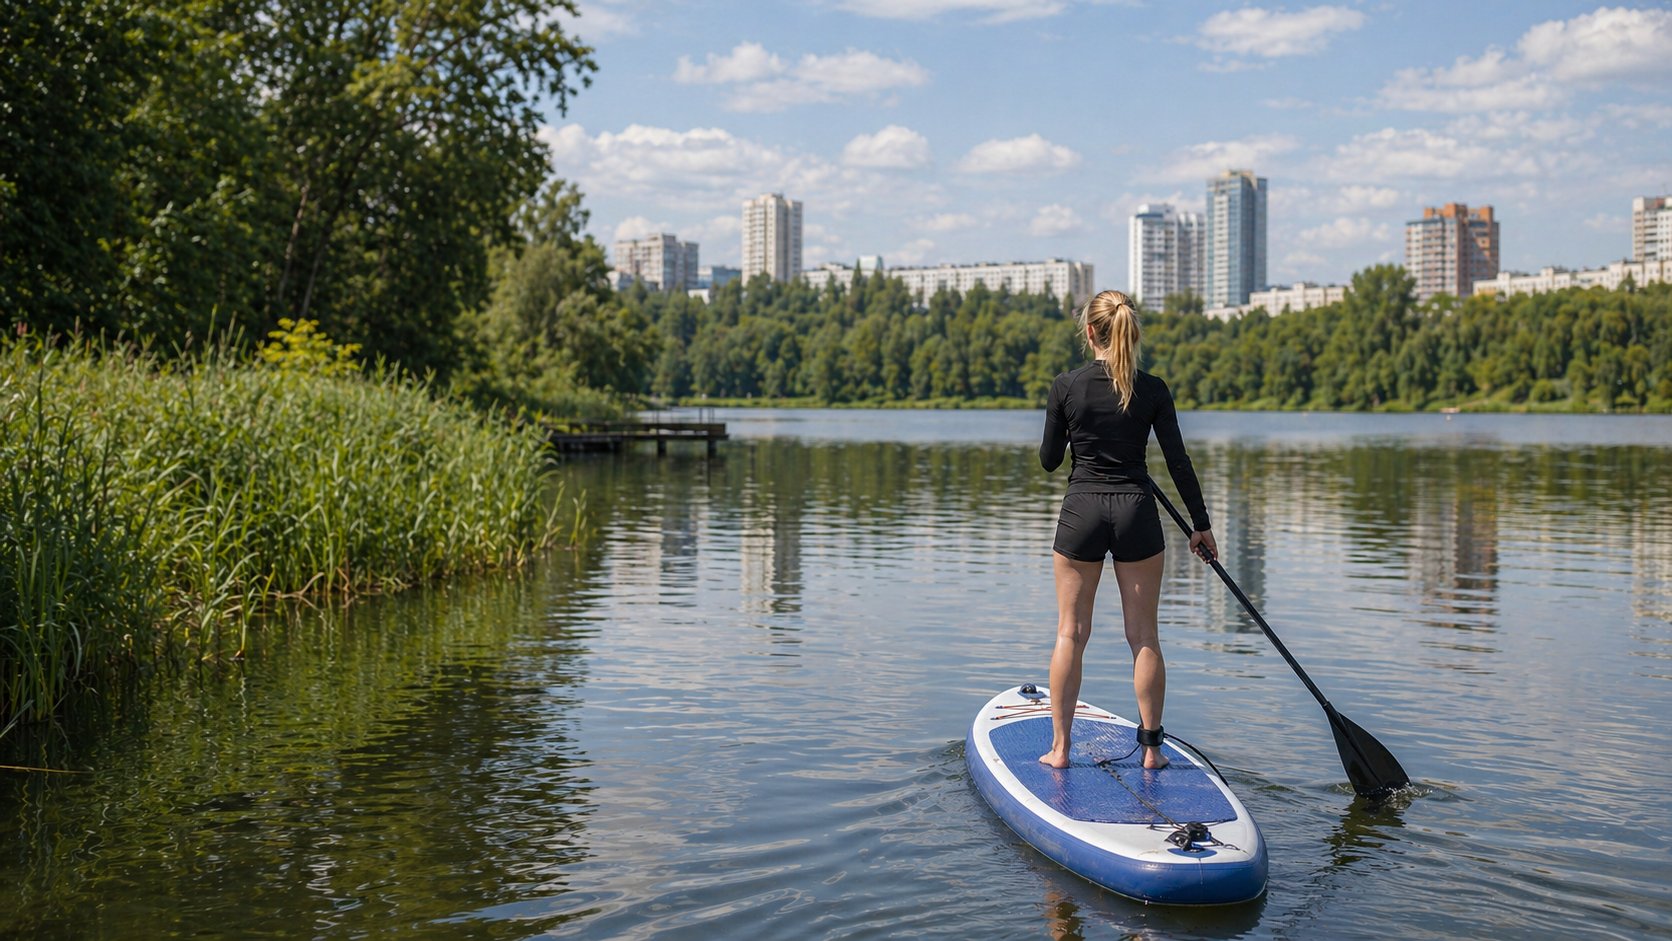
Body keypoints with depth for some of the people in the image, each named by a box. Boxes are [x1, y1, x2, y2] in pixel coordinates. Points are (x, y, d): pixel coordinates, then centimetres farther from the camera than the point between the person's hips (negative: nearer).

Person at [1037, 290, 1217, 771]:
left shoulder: (1066, 386, -5)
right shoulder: (1152, 390, -3)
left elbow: (1049, 460, 2)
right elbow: (1178, 462, 0)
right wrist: (1200, 524, 8)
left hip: (1081, 512, -1)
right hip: (1136, 513, 1)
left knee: (1070, 633, 7)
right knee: (1144, 636, 8)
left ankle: (1059, 746, 10)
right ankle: (1151, 746, 12)